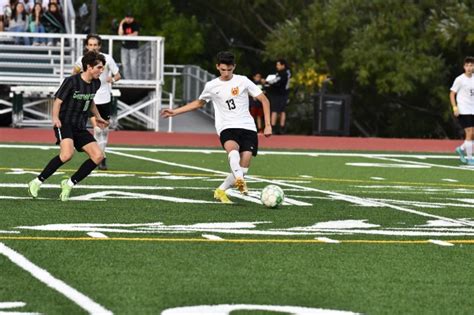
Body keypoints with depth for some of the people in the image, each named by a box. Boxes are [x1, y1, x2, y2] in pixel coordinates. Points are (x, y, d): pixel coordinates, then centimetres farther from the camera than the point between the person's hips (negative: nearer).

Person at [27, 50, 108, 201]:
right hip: (64, 123, -7)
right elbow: (58, 101, -10)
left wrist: (97, 117, 37)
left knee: (98, 156, -9)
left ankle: (69, 184, 2)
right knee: (67, 154, -32)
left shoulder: (96, 83, 8)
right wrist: (55, 118, -25)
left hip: (80, 127, 7)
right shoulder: (71, 81, -13)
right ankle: (37, 182, -18)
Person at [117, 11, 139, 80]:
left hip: (133, 47, -5)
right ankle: (127, 80, 8)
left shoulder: (135, 24, 0)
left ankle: (134, 80, -6)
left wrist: (125, 36, -5)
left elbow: (135, 34, -9)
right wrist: (121, 24, -7)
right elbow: (120, 33, -1)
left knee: (133, 64, -9)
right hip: (124, 47, 5)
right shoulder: (123, 24, 11)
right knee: (125, 64, 3)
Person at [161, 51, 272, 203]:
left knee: (243, 167, -12)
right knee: (233, 148, -36)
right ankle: (240, 181, -57)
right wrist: (175, 112, 26)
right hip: (227, 128, 0)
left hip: (247, 128, 0)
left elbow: (264, 100, 6)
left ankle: (221, 191, 9)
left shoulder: (243, 81, 3)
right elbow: (198, 103, 29)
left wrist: (268, 125, -2)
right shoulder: (211, 86, 9)